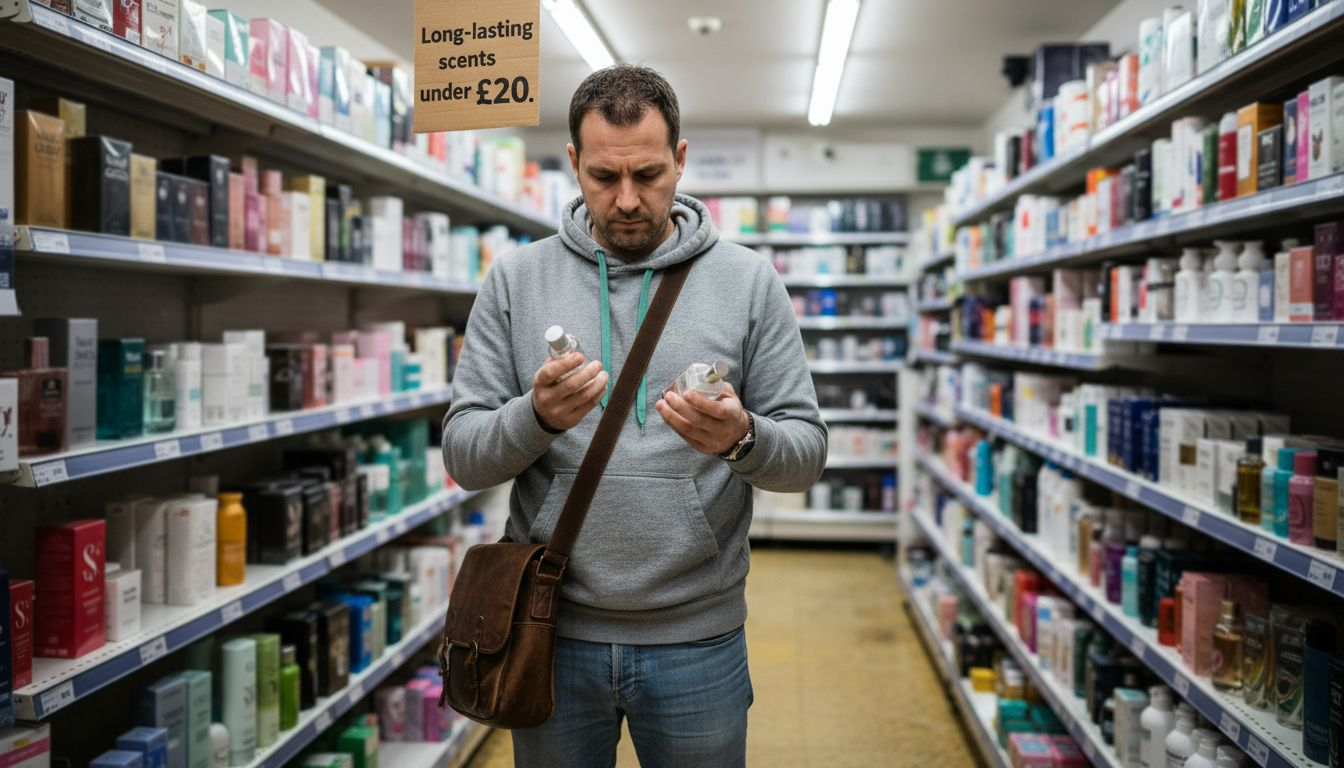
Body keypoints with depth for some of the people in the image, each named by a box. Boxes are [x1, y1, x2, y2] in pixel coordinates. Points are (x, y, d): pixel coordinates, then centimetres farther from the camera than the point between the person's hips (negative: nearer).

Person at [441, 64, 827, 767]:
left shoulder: (748, 281, -2)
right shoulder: (516, 281, 0)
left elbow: (806, 453, -2)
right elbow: (463, 457, -2)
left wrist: (743, 439, -24)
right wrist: (537, 417, -22)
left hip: (698, 638, 0)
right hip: (552, 632, 1)